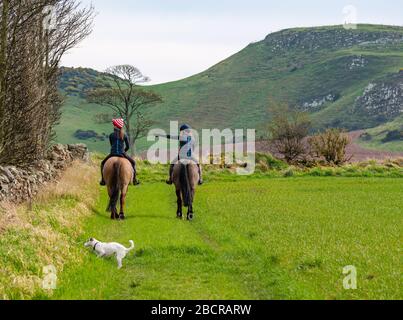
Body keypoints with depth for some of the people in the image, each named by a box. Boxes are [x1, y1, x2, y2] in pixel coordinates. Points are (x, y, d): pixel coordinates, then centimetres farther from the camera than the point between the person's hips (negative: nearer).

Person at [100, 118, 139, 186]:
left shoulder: (111, 135, -1)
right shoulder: (125, 135, -1)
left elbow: (111, 145, 11)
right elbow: (128, 146, 2)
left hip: (113, 154, 0)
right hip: (122, 154, 0)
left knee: (103, 163, 24)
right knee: (133, 163, 23)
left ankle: (103, 180, 14)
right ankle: (134, 179, 15)